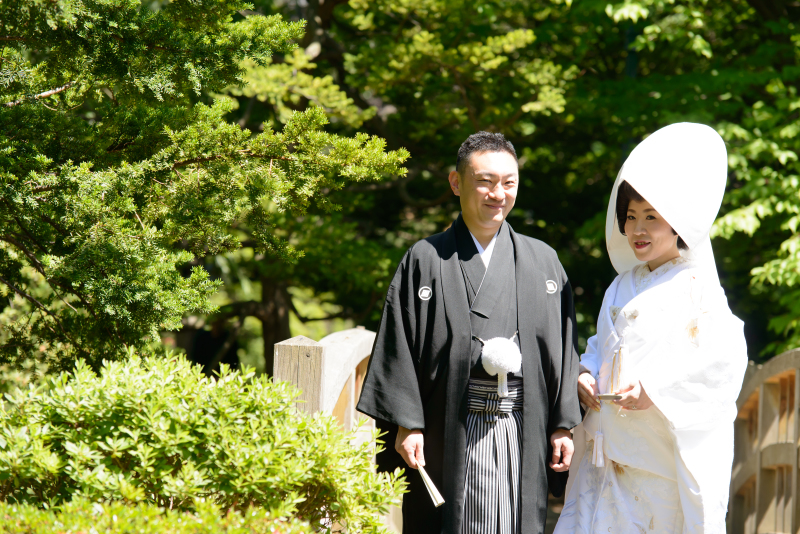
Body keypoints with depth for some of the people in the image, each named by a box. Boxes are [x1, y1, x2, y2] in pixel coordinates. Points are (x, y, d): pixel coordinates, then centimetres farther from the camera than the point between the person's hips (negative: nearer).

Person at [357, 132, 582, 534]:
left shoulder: (543, 262, 10)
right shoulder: (425, 261, 2)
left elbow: (562, 350, 9)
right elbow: (399, 350, -1)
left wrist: (563, 425, 3)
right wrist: (406, 424, -9)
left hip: (523, 435, 2)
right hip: (448, 436, -2)